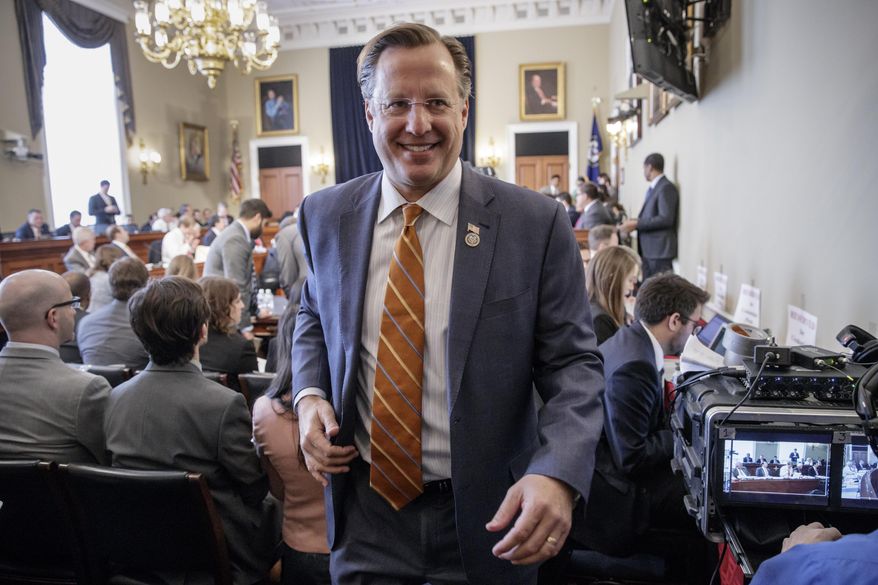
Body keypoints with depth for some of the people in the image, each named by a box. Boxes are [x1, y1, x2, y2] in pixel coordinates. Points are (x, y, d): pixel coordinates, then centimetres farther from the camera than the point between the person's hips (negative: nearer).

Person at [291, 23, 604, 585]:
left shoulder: (537, 223, -14)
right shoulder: (325, 216, -3)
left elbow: (573, 363, -10)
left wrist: (557, 474, -26)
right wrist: (309, 395, -6)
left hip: (484, 518, -1)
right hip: (365, 505, 2)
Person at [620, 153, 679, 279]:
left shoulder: (666, 188, -12)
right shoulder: (653, 188, 16)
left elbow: (666, 219, -21)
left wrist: (636, 224, -18)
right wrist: (634, 223, 3)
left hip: (660, 249, -9)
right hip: (648, 249, 9)